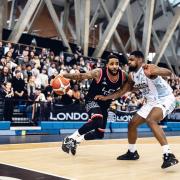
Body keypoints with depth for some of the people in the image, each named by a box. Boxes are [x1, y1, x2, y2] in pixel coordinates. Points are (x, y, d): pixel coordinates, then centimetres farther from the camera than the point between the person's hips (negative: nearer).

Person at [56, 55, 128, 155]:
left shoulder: (123, 75, -13)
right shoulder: (99, 73, -24)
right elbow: (81, 76, -25)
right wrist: (64, 75, -37)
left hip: (104, 105, 6)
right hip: (92, 100, -6)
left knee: (100, 134, 11)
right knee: (97, 121, -36)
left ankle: (76, 140, 34)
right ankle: (71, 138, -19)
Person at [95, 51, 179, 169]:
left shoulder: (148, 68, -22)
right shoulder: (132, 76, 3)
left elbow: (168, 72, -38)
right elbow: (122, 91, 14)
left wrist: (154, 72, -58)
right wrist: (106, 98, 7)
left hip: (166, 99, -9)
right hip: (152, 102, 9)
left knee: (151, 120, -34)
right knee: (132, 124, 9)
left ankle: (169, 155, -34)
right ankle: (132, 152, 29)